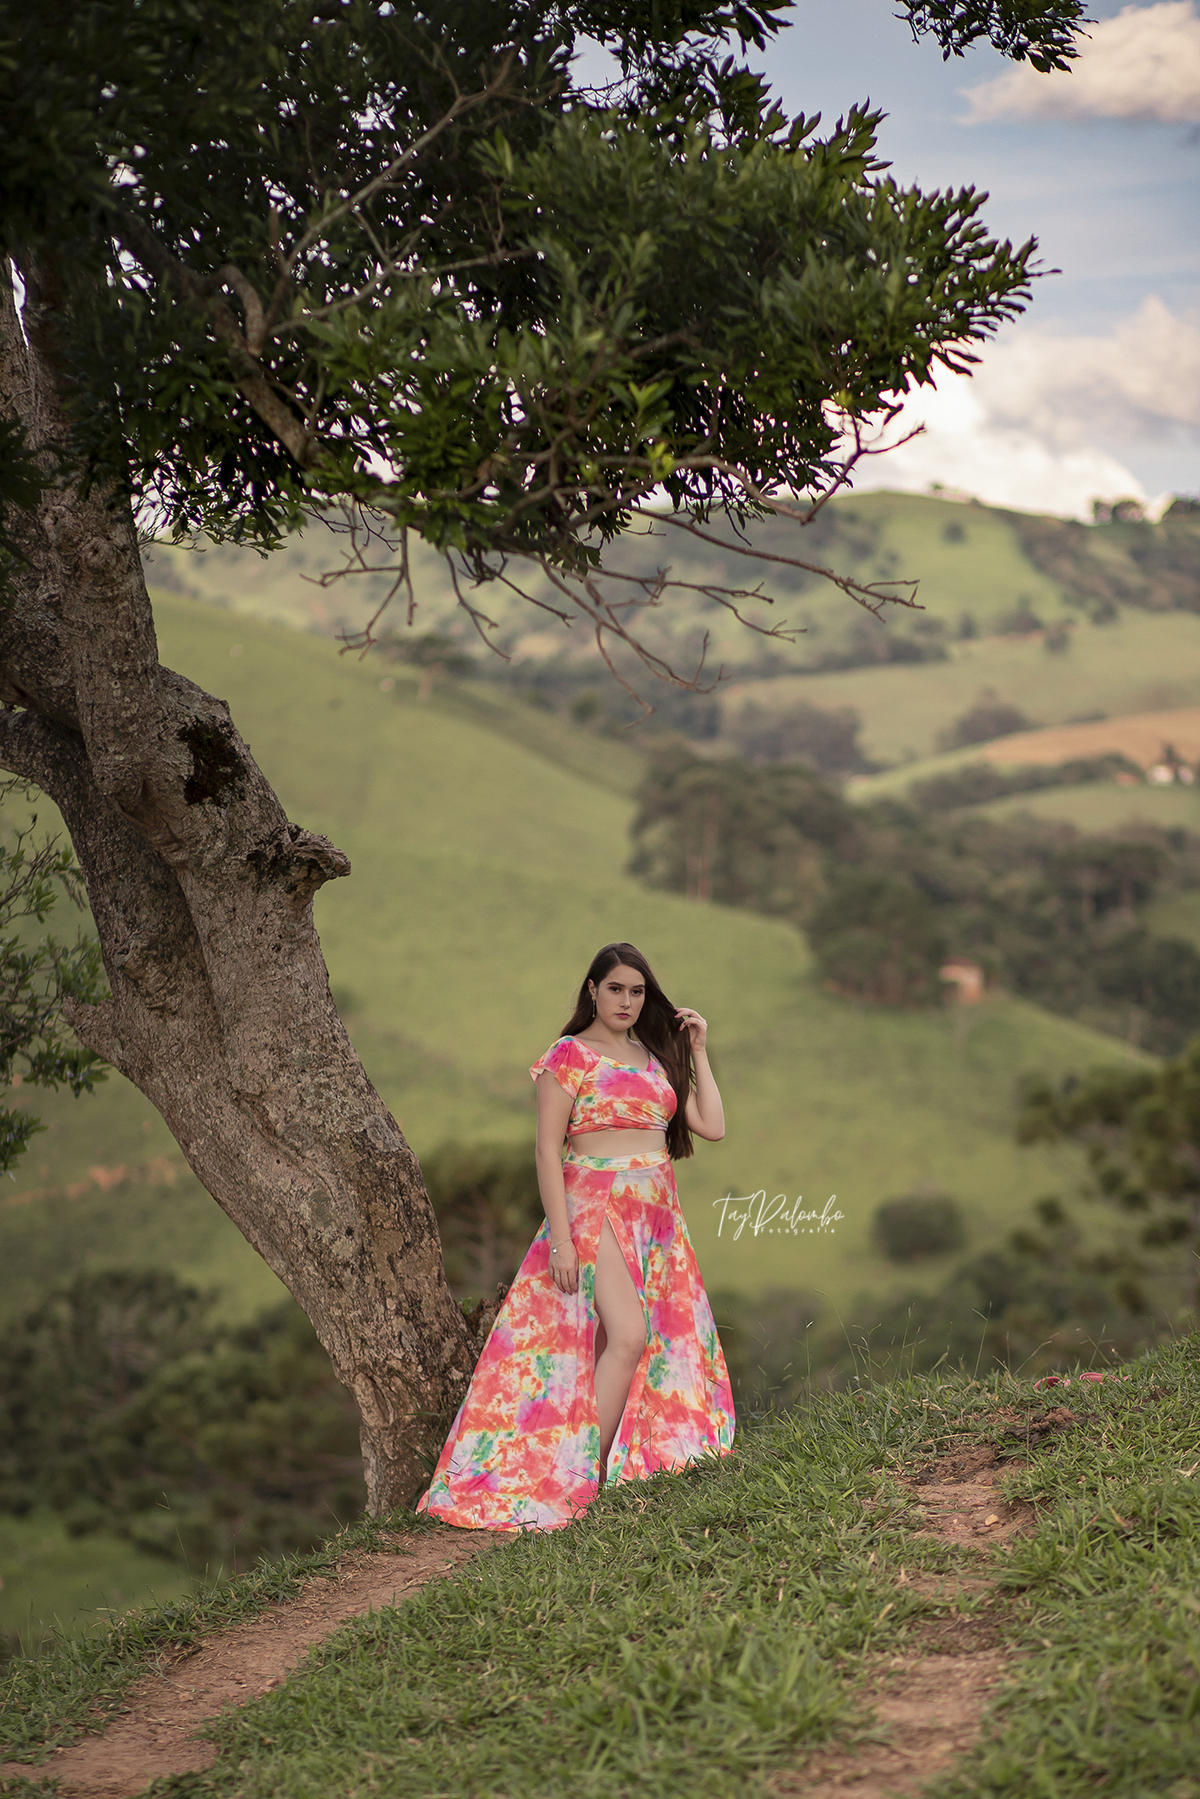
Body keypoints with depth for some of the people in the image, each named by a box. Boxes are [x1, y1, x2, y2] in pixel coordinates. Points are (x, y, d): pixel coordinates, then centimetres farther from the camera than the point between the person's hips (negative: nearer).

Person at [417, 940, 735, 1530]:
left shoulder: (656, 1058, 16)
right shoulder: (569, 1056, -2)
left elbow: (712, 1126, 12)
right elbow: (547, 1150, -7)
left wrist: (697, 1052, 11)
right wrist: (560, 1238, -14)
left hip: (657, 1213, 7)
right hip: (595, 1208, -7)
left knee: (667, 1341, 1)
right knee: (628, 1335, -21)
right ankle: (584, 1481, -17)